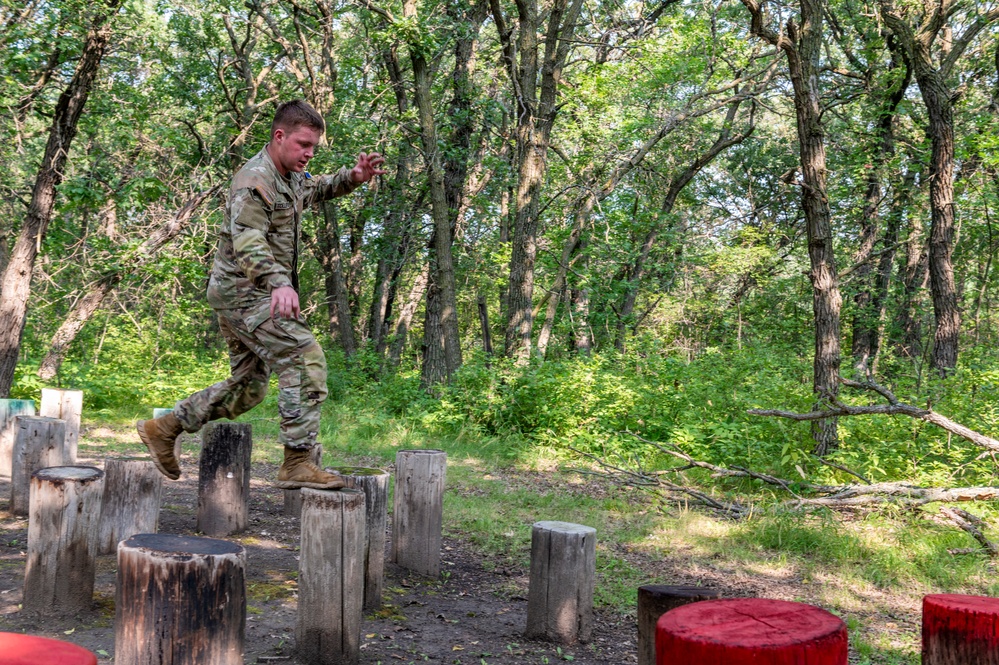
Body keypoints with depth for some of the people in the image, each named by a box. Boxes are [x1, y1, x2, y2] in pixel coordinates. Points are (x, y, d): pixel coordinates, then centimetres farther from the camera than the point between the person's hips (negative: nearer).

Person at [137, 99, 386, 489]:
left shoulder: (292, 178, 13)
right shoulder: (255, 182, -18)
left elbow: (319, 189, 34)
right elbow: (248, 242, -31)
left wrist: (352, 177, 12)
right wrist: (279, 282, -49)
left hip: (253, 296, 10)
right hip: (243, 292, -10)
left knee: (248, 387, 15)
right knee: (306, 360, -19)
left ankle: (163, 429, 27)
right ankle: (297, 464, -18)